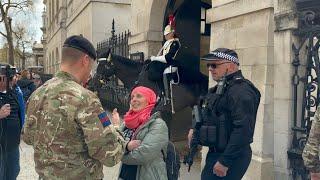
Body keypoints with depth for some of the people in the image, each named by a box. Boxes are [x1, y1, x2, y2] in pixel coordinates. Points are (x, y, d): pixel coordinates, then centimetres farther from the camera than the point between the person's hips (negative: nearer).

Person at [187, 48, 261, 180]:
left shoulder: (241, 90, -19)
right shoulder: (219, 89, 13)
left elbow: (243, 129, -27)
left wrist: (225, 162, -26)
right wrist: (196, 129, 8)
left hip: (231, 157, -10)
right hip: (215, 152, 10)